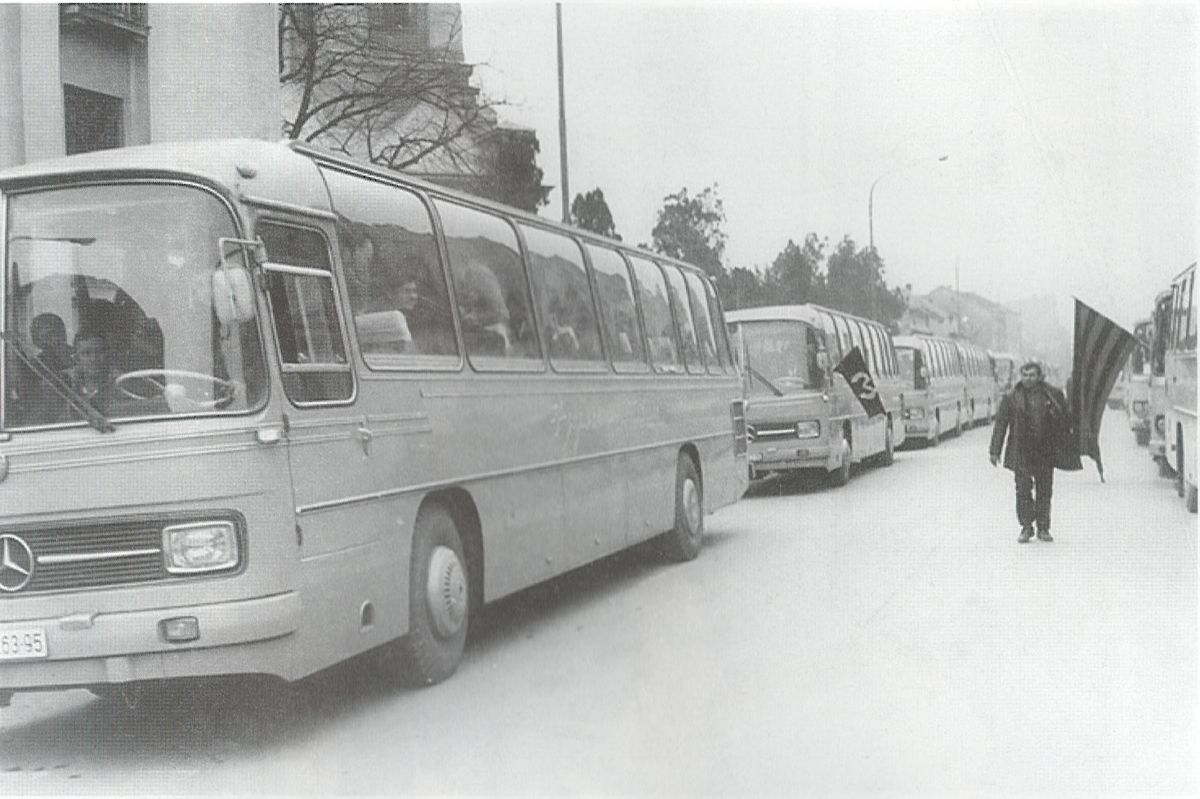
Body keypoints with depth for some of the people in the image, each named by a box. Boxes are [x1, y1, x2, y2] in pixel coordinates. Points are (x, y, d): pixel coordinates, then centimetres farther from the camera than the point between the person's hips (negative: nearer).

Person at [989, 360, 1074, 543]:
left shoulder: (1054, 395, 4)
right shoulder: (1011, 397, 0)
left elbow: (1064, 422, 10)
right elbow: (1000, 424, 1)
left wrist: (1066, 449, 7)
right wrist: (995, 451, -3)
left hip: (1046, 453, 1)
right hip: (1021, 453, -1)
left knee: (1044, 491, 6)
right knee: (1023, 490, -2)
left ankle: (1043, 528, 15)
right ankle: (1026, 528, 9)